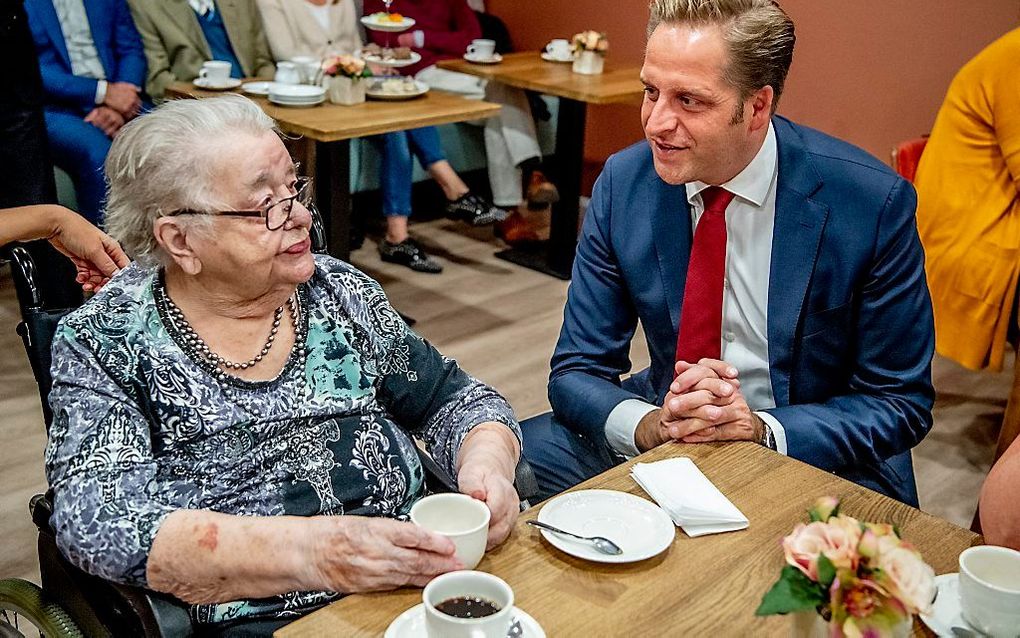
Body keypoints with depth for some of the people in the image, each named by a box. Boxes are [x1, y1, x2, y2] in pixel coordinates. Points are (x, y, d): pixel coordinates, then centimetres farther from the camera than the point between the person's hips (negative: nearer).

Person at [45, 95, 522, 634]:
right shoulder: (105, 341, -4)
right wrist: (312, 552, -28)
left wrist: (486, 464, -11)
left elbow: (453, 399, 12)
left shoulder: (337, 291, 6)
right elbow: (97, 523, -16)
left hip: (426, 587, 5)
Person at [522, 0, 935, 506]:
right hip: (665, 440, 4)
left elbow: (901, 405, -9)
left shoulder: (874, 203, -17)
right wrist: (650, 425, -26)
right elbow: (576, 371, -5)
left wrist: (759, 427, -26)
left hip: (815, 458, -3)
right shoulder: (622, 184, -8)